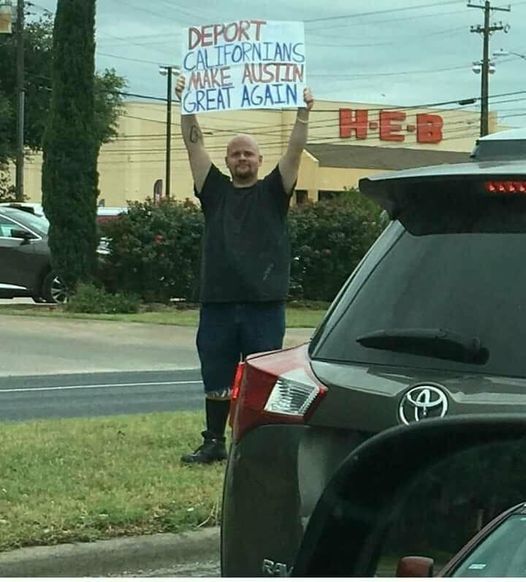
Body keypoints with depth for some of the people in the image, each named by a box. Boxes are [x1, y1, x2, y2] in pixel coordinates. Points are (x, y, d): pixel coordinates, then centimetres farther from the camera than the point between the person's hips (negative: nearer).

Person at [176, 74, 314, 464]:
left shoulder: (273, 193, 6)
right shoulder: (215, 191, 11)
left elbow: (295, 151, -4)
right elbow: (194, 145, 6)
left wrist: (303, 114, -15)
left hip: (264, 304, -2)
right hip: (218, 303, 2)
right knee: (216, 380, 9)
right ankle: (214, 443, 18)